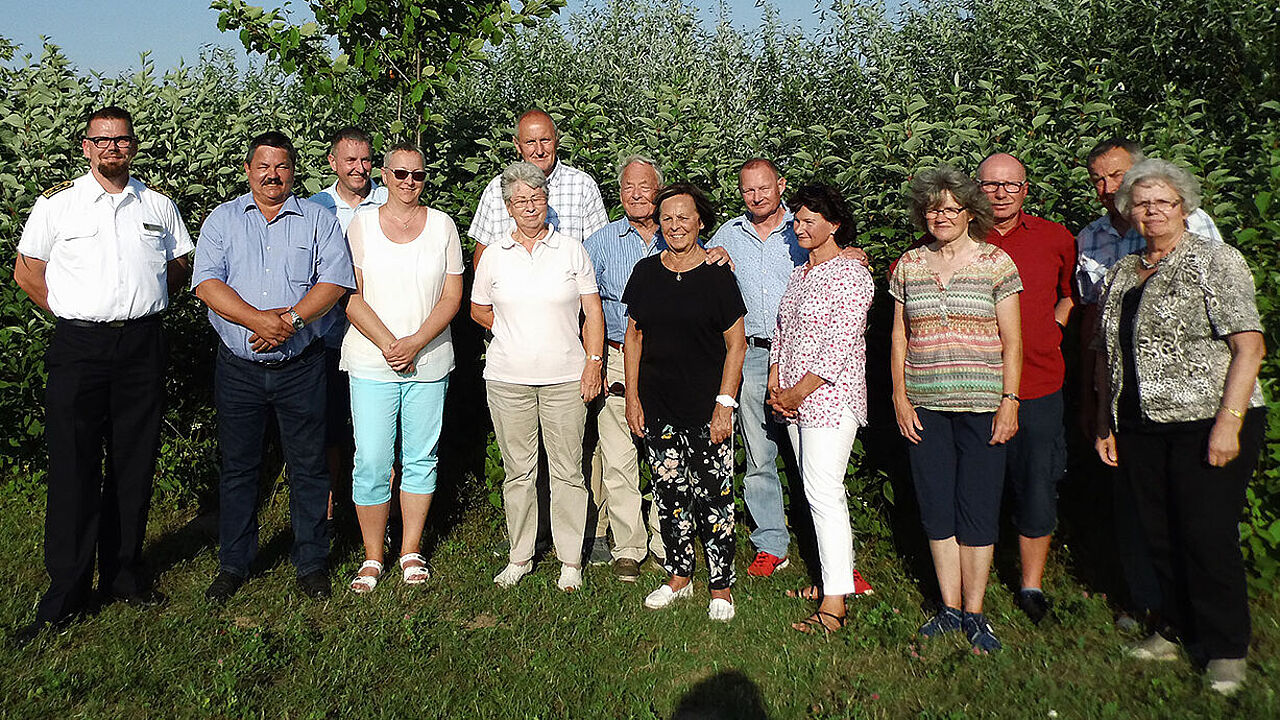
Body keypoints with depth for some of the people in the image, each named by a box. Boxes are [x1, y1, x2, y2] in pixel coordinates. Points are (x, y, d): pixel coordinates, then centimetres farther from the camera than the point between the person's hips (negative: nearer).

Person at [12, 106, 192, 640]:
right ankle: (66, 593, 7)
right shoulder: (57, 204, 4)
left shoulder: (159, 207, 10)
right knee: (74, 469, -3)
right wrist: (71, 312, 4)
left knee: (135, 465, 7)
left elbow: (178, 268, 20)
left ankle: (124, 575, 20)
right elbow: (27, 273, 10)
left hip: (142, 347, 2)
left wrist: (142, 306, 10)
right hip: (79, 348, -2)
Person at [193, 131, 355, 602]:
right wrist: (258, 320, -18)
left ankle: (312, 563, 19)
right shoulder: (222, 219, 8)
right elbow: (207, 283, -4)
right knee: (237, 467, 10)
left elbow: (335, 280, -5)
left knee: (308, 467, 5)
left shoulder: (318, 219, 6)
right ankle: (233, 565, 24)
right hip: (238, 368, 1)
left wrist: (291, 320, -19)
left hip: (301, 366, -1)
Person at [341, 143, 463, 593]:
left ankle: (411, 553, 20)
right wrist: (388, 344, -12)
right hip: (371, 362, -1)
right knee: (371, 462, -2)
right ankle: (372, 557, 13)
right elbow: (350, 296, -1)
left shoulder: (442, 225, 6)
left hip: (429, 362, 1)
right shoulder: (362, 224, 4)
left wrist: (415, 342, -11)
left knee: (421, 459, 7)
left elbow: (452, 297, 2)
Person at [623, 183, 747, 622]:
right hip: (658, 408, 4)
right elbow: (634, 337, 11)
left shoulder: (717, 275, -4)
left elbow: (736, 345, -4)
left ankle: (721, 588, 14)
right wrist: (633, 398, 5)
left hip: (706, 409, -3)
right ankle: (679, 576, 28)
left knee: (714, 495, 0)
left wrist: (725, 404, -10)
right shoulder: (646, 273, 6)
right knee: (669, 494, 11)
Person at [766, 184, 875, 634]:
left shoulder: (850, 275, -9)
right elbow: (781, 334, 18)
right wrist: (775, 387, 4)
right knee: (817, 491, 13)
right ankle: (837, 576, 24)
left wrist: (798, 393, -15)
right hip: (794, 400, 9)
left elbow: (840, 347, -16)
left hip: (831, 397, -8)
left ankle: (834, 605, -9)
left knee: (824, 492, -12)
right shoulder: (799, 274, 17)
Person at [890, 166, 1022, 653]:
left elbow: (1012, 341, 1)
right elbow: (899, 338, 11)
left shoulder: (996, 262, 1)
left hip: (981, 406, -3)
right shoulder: (908, 265, 9)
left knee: (977, 511, 1)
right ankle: (949, 608, 20)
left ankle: (974, 614, 13)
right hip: (924, 406, 3)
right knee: (936, 509, 7)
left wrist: (1010, 402, -6)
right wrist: (900, 398, 4)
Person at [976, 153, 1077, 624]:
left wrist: (1052, 330, 10)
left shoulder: (1056, 238, 5)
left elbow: (1072, 293, 22)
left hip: (1039, 386, 1)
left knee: (1037, 492, 7)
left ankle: (1032, 587, 25)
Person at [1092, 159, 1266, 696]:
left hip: (1206, 423, -5)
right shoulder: (1120, 275, 14)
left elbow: (1249, 346, -11)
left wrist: (1227, 423, -17)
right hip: (1140, 427, 5)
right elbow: (1106, 356, 18)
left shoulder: (1215, 261, -3)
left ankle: (1225, 650, 14)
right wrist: (1105, 424, 13)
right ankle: (1175, 630, 26)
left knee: (1208, 536, -3)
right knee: (1160, 534, 10)